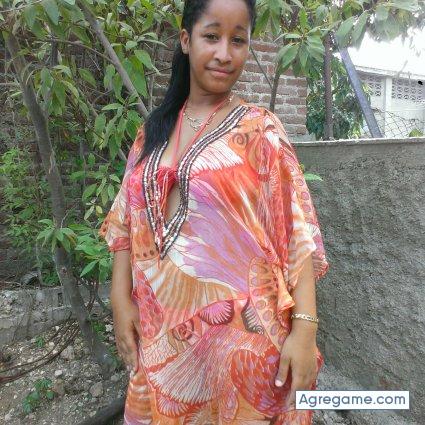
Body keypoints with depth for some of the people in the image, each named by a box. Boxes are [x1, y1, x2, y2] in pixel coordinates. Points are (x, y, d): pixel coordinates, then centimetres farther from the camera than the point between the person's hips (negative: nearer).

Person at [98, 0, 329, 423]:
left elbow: (295, 233, -10)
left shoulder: (260, 129, -6)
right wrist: (121, 300, -1)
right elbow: (127, 221, 6)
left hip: (240, 326, -4)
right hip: (160, 325, 5)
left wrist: (304, 327, -14)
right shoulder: (153, 129, 6)